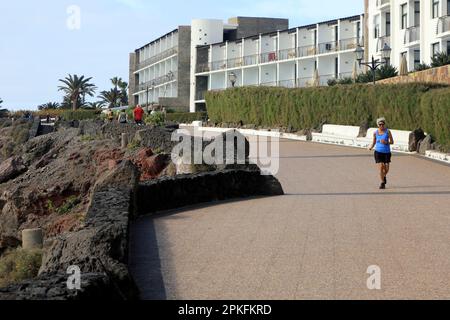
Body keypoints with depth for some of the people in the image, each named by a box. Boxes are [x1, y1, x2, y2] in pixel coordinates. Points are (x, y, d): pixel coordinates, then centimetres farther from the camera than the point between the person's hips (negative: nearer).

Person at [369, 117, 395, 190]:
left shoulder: (388, 131, -3)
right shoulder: (375, 133, 1)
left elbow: (392, 142, 0)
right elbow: (374, 142, 13)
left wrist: (386, 142, -19)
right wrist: (371, 147, -7)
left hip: (387, 152, 0)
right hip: (378, 152, 0)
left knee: (387, 169, 2)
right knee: (381, 167, -12)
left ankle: (384, 176, 38)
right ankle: (383, 183, 3)